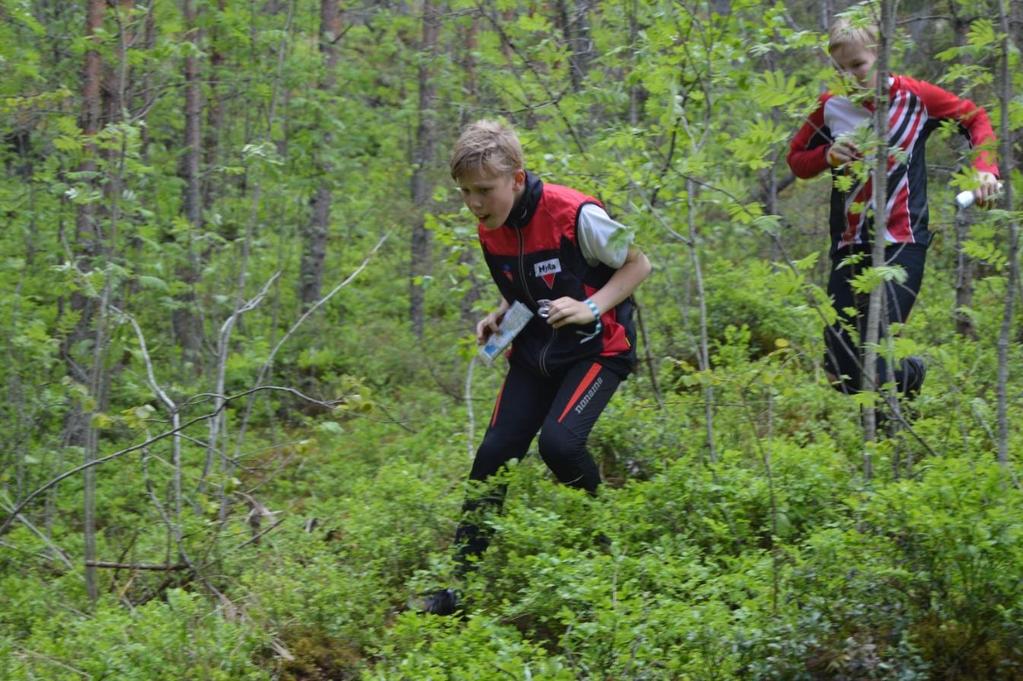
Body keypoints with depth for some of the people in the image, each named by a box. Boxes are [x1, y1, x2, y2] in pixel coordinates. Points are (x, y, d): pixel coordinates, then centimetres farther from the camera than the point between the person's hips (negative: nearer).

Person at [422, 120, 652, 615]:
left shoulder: (575, 216, -23)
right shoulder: (491, 232, -2)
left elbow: (638, 264, -11)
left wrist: (591, 307, -24)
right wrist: (499, 318, -3)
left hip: (596, 349, -6)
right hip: (535, 352, 6)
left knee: (558, 442, -26)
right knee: (494, 453, -5)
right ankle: (460, 580, 2)